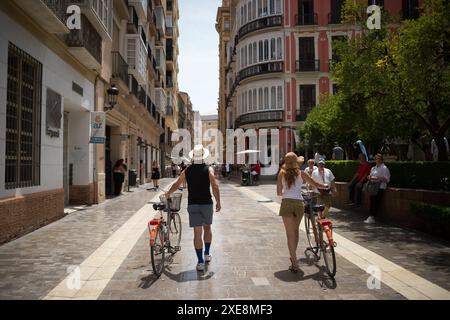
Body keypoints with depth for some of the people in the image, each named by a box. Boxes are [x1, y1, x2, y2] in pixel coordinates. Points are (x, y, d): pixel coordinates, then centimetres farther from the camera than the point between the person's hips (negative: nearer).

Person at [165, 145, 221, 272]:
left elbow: (176, 184, 13)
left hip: (193, 204, 1)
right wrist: (218, 202, -3)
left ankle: (200, 262, 3)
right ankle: (207, 254, 30)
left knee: (197, 232, 1)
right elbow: (215, 187, -12)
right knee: (207, 228, 21)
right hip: (207, 203, -1)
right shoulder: (208, 169, -5)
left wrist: (168, 194, 29)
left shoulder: (187, 171, 3)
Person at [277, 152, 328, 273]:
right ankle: (293, 256, 36)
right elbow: (315, 184, 12)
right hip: (299, 203, 2)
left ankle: (295, 264, -1)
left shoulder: (282, 174, 6)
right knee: (295, 231, 21)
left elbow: (278, 193, 7)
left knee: (290, 234, 2)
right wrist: (326, 186, 31)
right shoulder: (301, 173, 7)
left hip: (286, 203, -2)